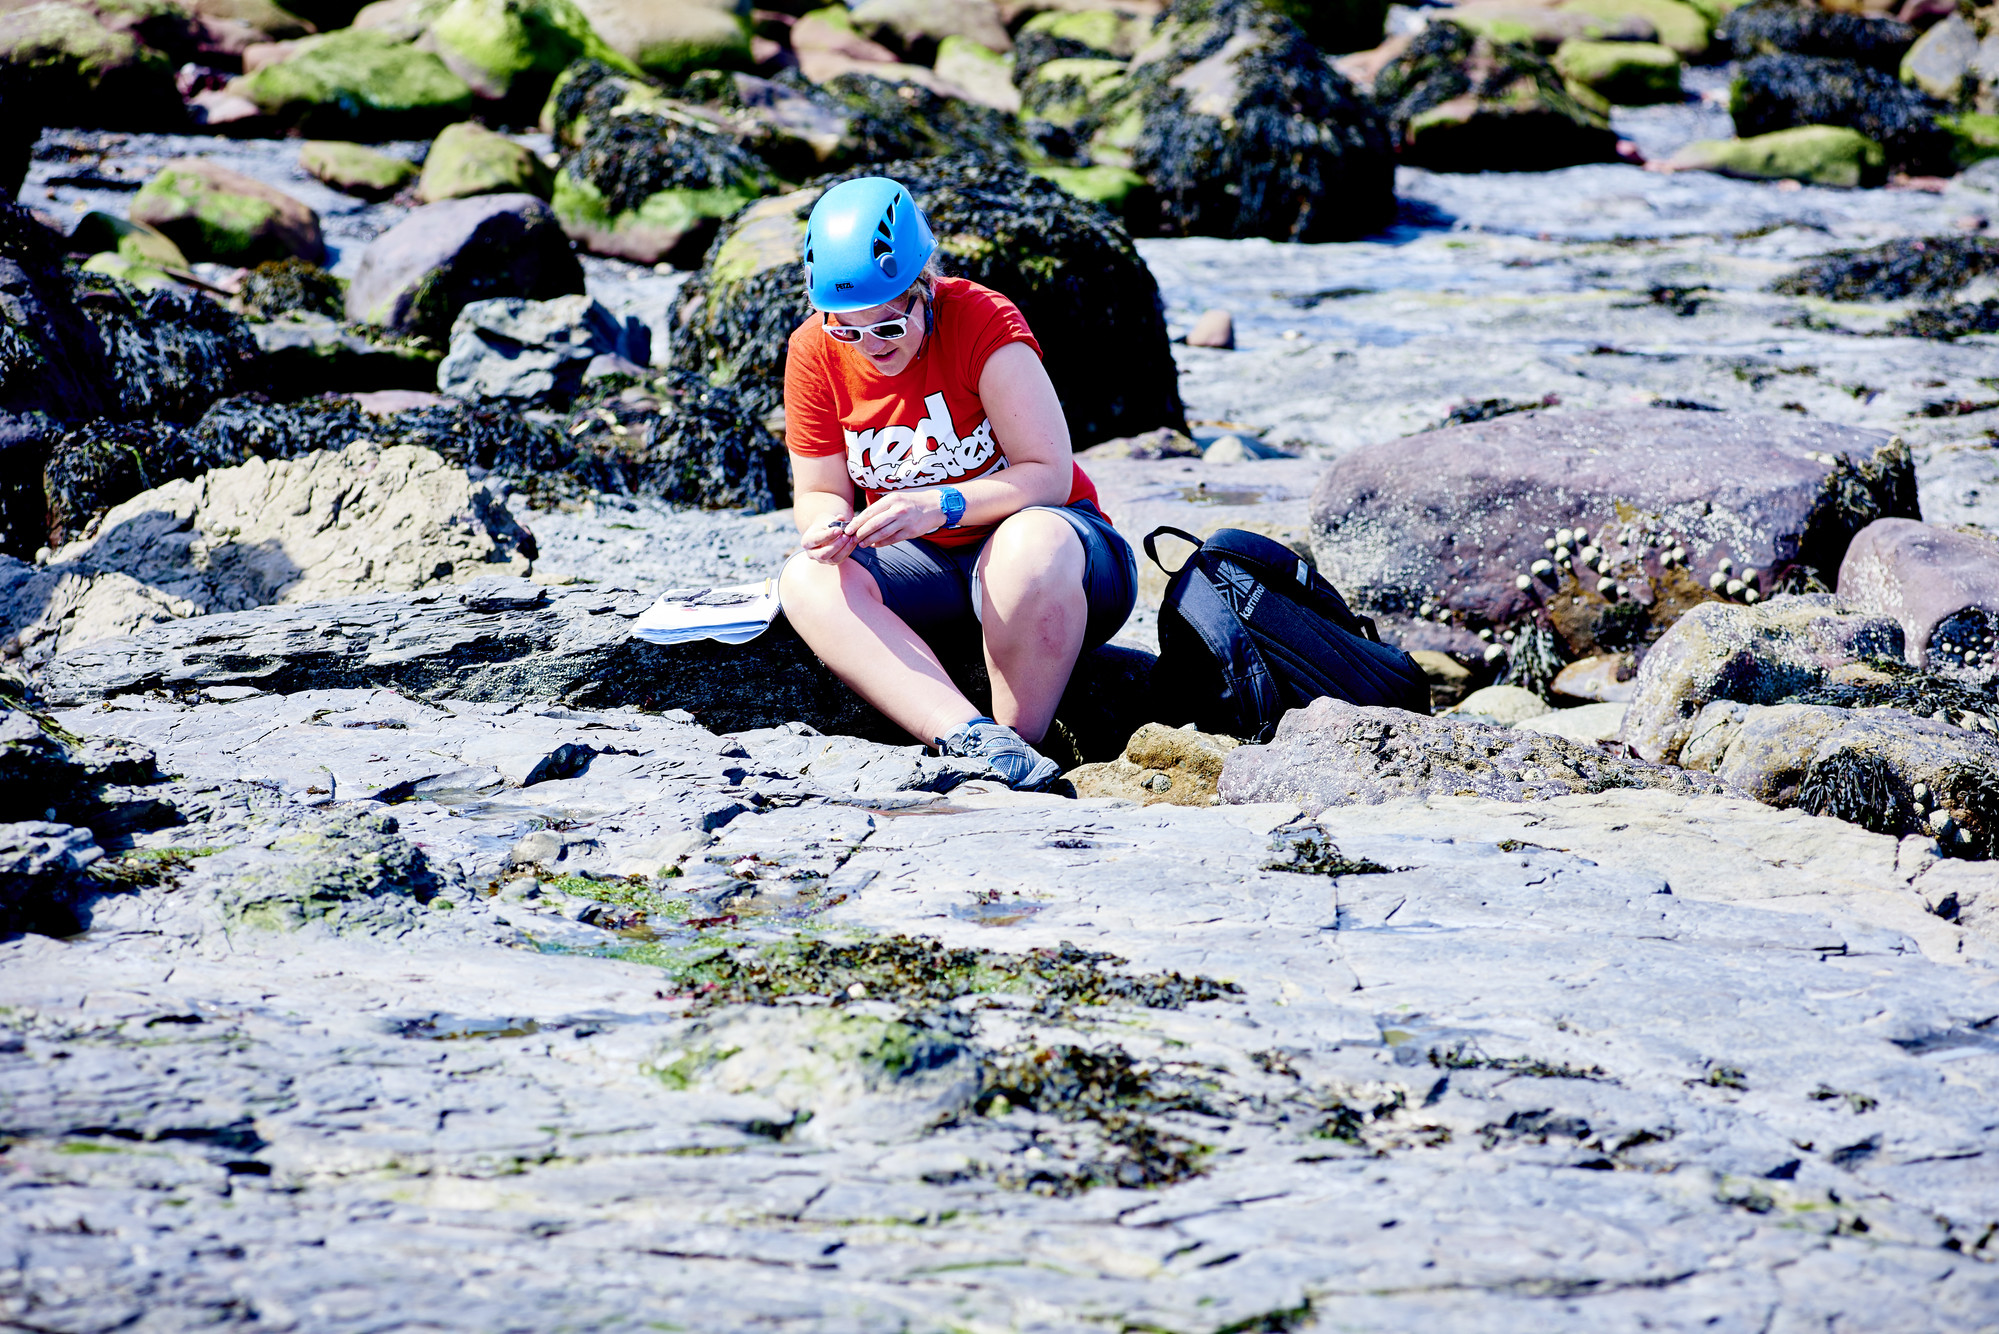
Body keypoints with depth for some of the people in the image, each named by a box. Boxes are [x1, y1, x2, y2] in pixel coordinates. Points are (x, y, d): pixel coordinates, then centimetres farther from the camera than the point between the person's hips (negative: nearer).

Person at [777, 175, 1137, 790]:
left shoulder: (982, 320, -17)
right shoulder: (815, 353, -5)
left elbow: (1049, 475, -18)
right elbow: (817, 490, 3)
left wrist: (942, 504, -33)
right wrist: (827, 522, -22)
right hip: (925, 571, 4)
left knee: (1033, 543, -40)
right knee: (806, 581, -26)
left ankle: (1020, 737, -23)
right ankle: (975, 740, -43)